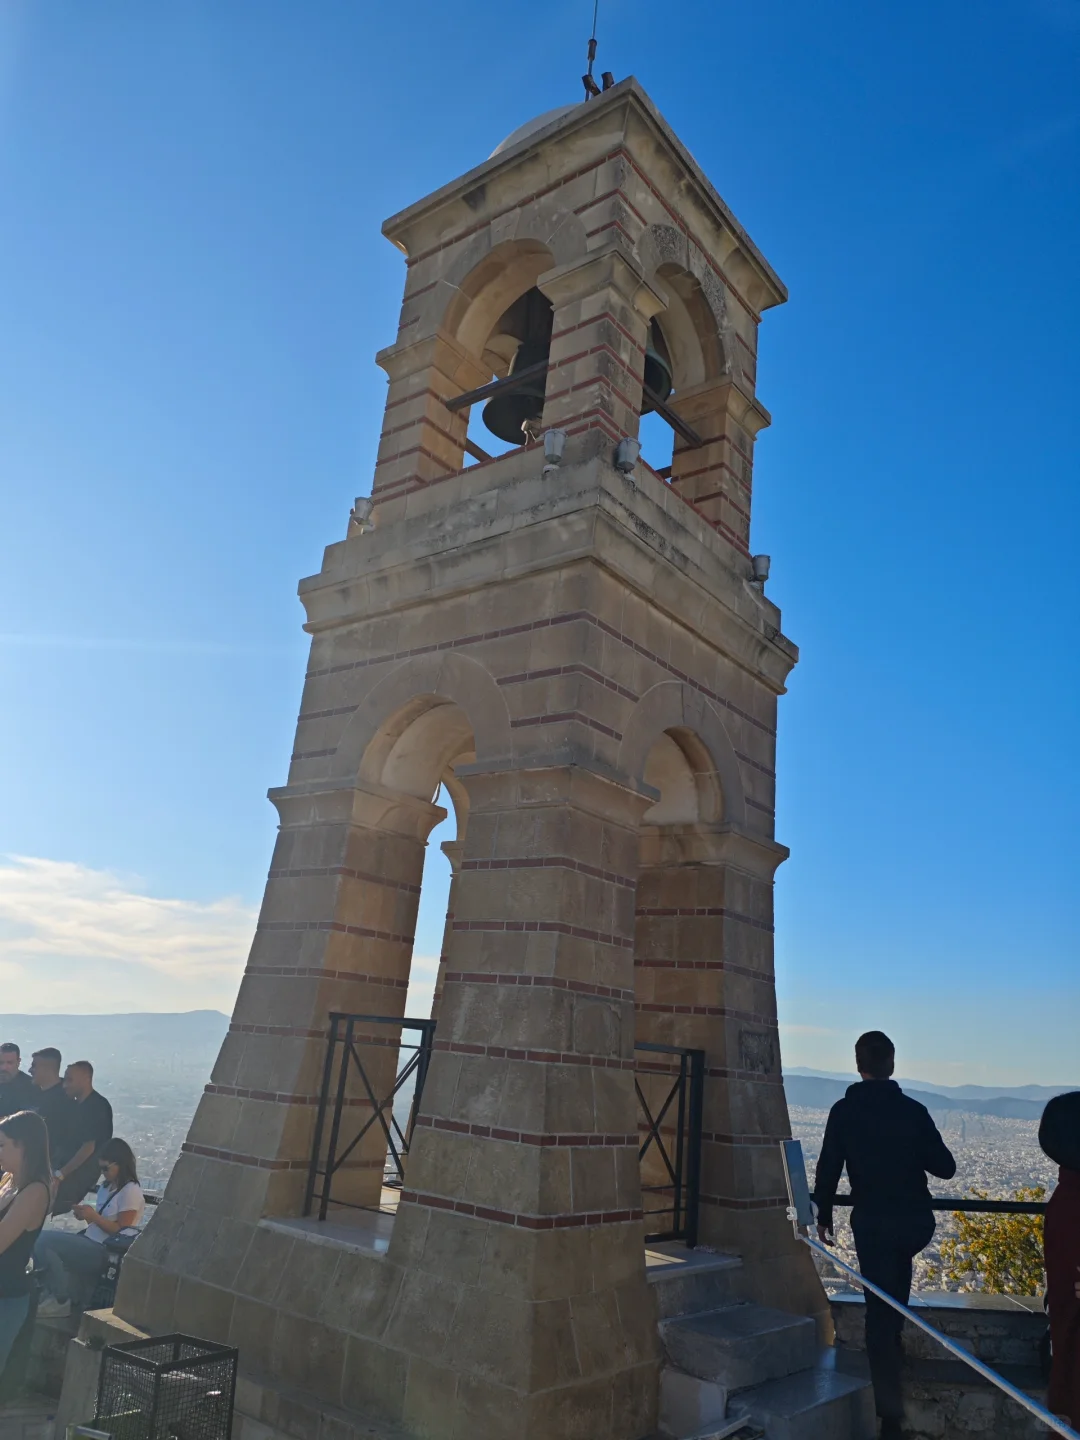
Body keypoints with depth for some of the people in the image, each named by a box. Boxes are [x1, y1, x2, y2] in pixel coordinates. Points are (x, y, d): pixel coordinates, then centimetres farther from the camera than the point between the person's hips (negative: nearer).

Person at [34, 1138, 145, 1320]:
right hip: (91, 1243, 10)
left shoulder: (131, 1191, -13)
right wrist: (86, 1215, -2)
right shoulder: (107, 1186, 14)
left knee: (44, 1240, -18)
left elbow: (120, 1230, -15)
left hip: (105, 1252, -10)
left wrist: (93, 1216, -18)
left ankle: (60, 1301, -7)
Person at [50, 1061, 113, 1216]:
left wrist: (60, 1174, -18)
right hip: (68, 1167, 8)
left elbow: (89, 1147, -17)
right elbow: (66, 1142, 15)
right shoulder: (76, 1105, 15)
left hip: (81, 1173, -8)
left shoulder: (98, 1106, -12)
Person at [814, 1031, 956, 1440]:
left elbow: (828, 1169, -7)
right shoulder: (913, 1111, -6)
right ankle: (895, 1337, 38)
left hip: (872, 1222, -2)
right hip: (916, 1221, 2)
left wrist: (824, 1216, 7)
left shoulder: (844, 1111, -7)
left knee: (879, 1310, 5)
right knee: (898, 1267, 35)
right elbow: (945, 1168, -1)